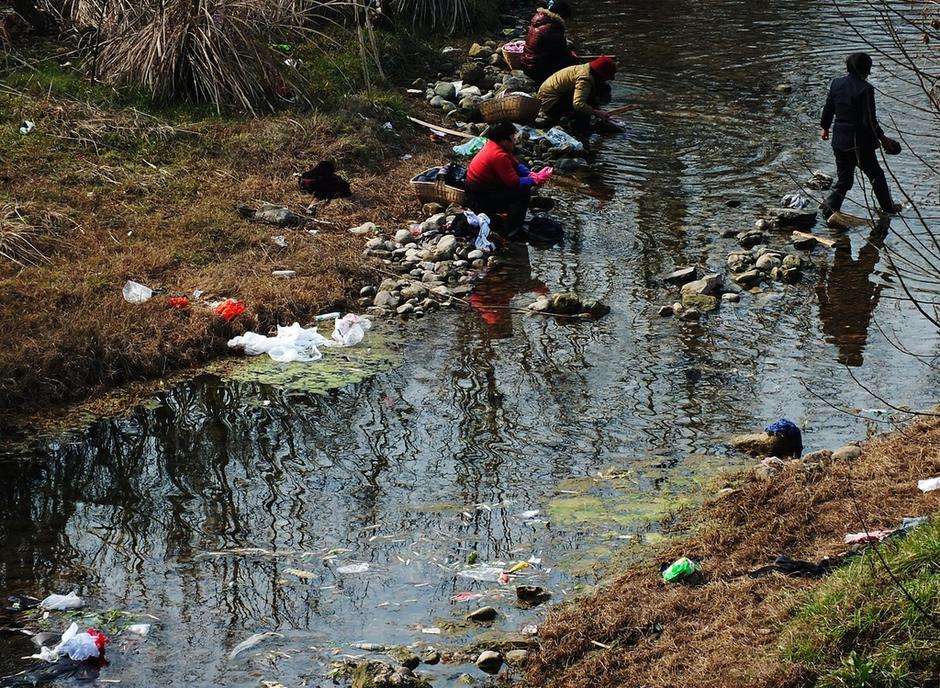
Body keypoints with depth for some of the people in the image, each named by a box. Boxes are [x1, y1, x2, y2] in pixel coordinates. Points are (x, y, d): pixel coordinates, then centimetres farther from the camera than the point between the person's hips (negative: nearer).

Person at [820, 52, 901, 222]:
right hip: (860, 142, -5)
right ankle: (888, 207, 27)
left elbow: (828, 110, 9)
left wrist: (825, 128, 25)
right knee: (876, 175, 14)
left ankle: (831, 206, 1)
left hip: (839, 141, 5)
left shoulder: (836, 84, -1)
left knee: (844, 179, 17)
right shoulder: (865, 89, -19)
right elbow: (869, 120, -18)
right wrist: (882, 138, -7)